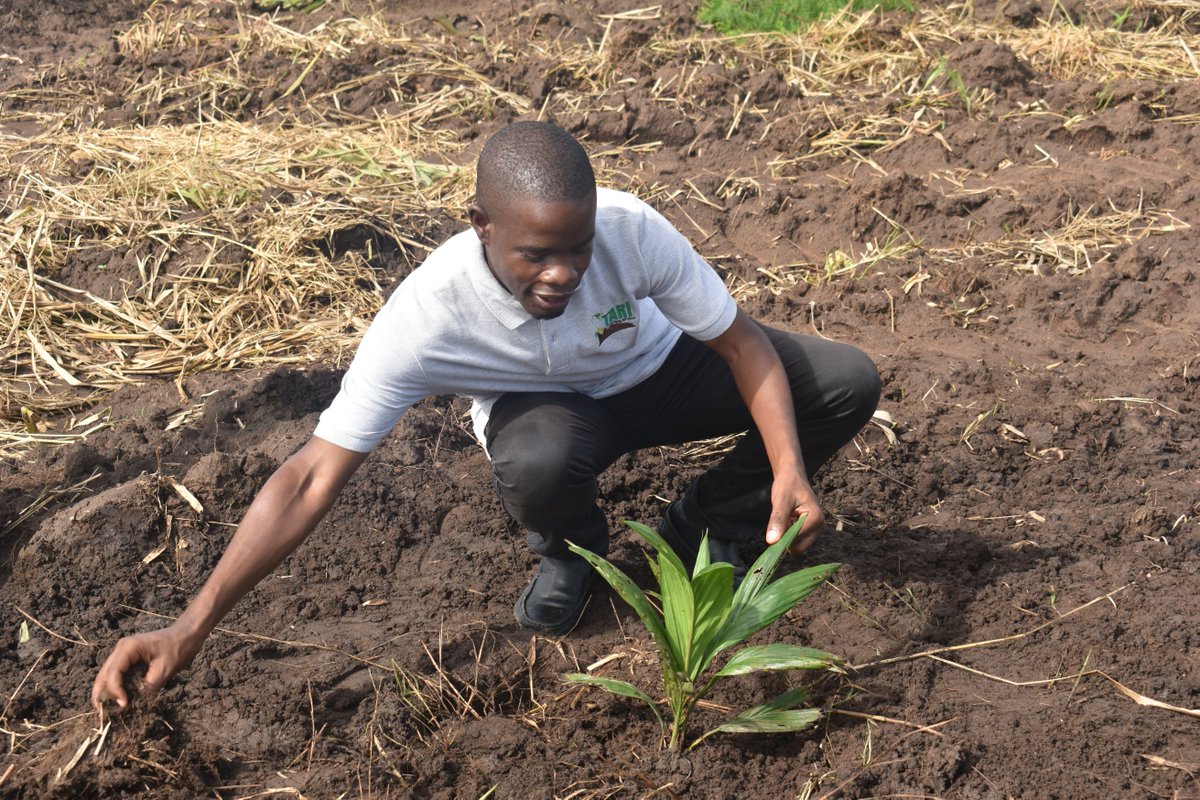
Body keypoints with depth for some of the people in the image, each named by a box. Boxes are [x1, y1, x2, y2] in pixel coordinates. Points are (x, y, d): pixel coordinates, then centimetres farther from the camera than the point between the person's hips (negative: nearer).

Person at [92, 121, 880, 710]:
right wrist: (189, 629, -41)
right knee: (536, 468, -39)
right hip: (544, 406, -2)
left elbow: (743, 339, -19)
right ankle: (573, 548, -1)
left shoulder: (633, 229, -34)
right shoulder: (425, 315, -37)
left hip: (654, 369, 2)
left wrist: (789, 469, -33)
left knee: (849, 382, -14)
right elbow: (313, 478, -35)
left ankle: (704, 526, 8)